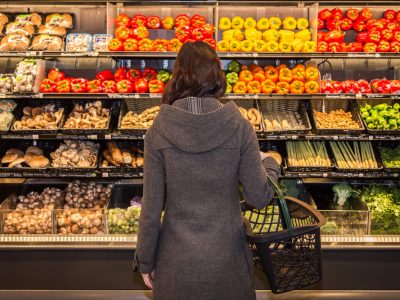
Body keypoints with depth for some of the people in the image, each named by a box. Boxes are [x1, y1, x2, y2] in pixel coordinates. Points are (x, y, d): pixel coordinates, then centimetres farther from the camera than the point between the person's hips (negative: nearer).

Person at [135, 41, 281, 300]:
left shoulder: (159, 132, -11)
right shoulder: (239, 127, -12)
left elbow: (152, 206, -8)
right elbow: (259, 196, -7)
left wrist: (145, 261, 5)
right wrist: (271, 164, 13)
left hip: (178, 259, 0)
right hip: (227, 257, 0)